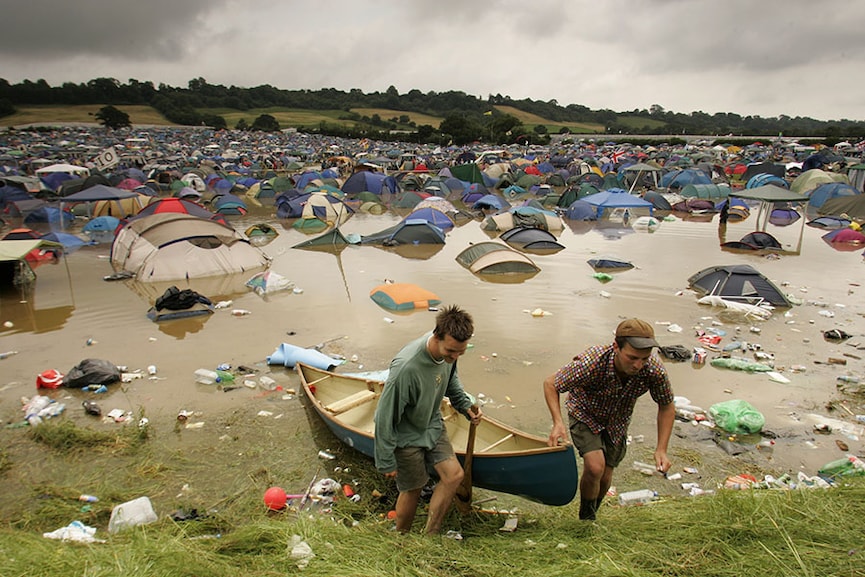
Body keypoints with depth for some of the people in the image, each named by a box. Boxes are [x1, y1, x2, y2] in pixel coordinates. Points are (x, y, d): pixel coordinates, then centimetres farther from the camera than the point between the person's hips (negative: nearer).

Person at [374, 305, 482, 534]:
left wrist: (465, 405, -5)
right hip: (407, 435, -7)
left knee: (454, 475, 2)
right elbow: (385, 417, -27)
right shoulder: (406, 367, -39)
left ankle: (430, 535, 19)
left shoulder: (448, 351, -16)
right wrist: (386, 461, -18)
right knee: (412, 489, 8)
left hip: (433, 425, 7)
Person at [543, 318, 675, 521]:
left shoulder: (655, 371, -31)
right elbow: (550, 383, -24)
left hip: (617, 422, 3)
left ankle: (590, 517, 41)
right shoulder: (591, 363, -41)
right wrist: (558, 423, -36)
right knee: (595, 467, -23)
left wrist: (661, 449, -15)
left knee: (605, 477, 9)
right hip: (585, 414, -3)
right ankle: (586, 519, 7)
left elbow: (667, 407, -9)